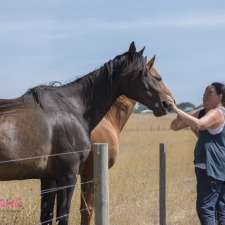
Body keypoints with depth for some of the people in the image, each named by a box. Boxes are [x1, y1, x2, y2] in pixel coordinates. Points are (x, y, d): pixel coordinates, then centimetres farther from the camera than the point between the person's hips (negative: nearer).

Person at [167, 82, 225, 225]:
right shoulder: (202, 113, 15)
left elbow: (198, 124, -34)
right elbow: (175, 126, 15)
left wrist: (176, 109, -33)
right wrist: (180, 117, -6)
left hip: (212, 168, -10)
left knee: (205, 207, -12)